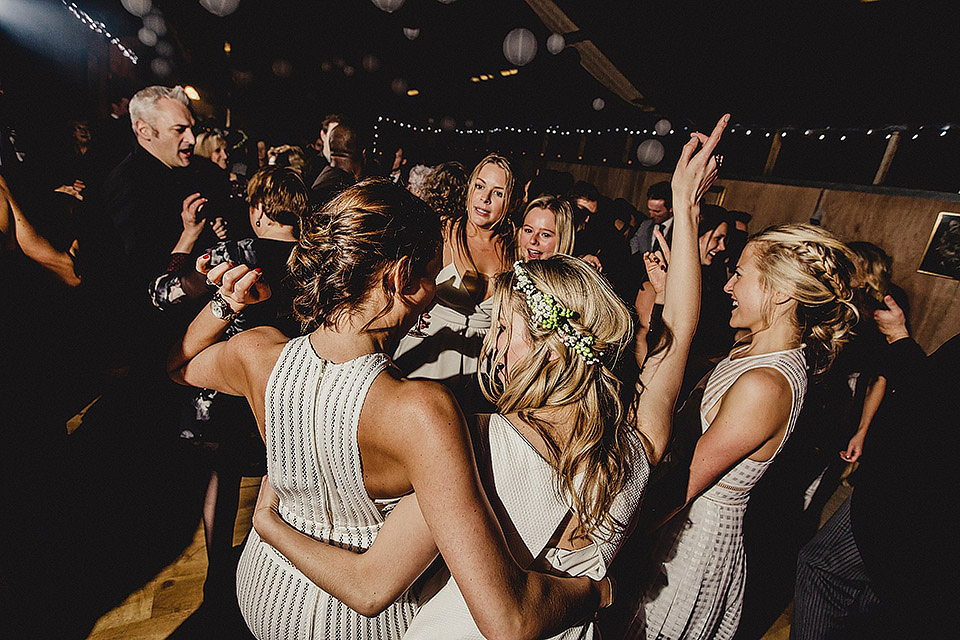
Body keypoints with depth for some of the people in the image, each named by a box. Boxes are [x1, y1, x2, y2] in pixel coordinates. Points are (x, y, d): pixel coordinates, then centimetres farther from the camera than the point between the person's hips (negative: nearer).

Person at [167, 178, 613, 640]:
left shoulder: (257, 354, -24)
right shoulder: (420, 411, -42)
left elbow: (176, 364, 3)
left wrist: (225, 303, -4)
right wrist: (599, 587, -24)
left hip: (267, 589, 4)